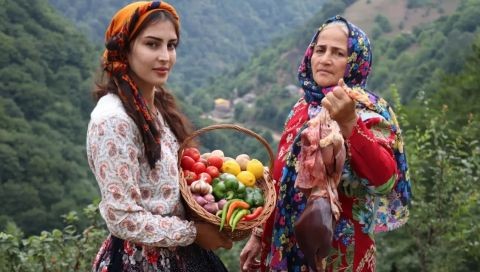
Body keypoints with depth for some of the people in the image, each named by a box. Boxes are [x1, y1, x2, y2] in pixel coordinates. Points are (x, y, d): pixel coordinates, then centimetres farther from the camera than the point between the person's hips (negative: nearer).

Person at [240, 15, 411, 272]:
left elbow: (385, 179, -29)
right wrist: (259, 235, 15)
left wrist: (348, 124, -39)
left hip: (338, 251, -6)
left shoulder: (367, 109, -13)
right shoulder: (303, 108, 6)